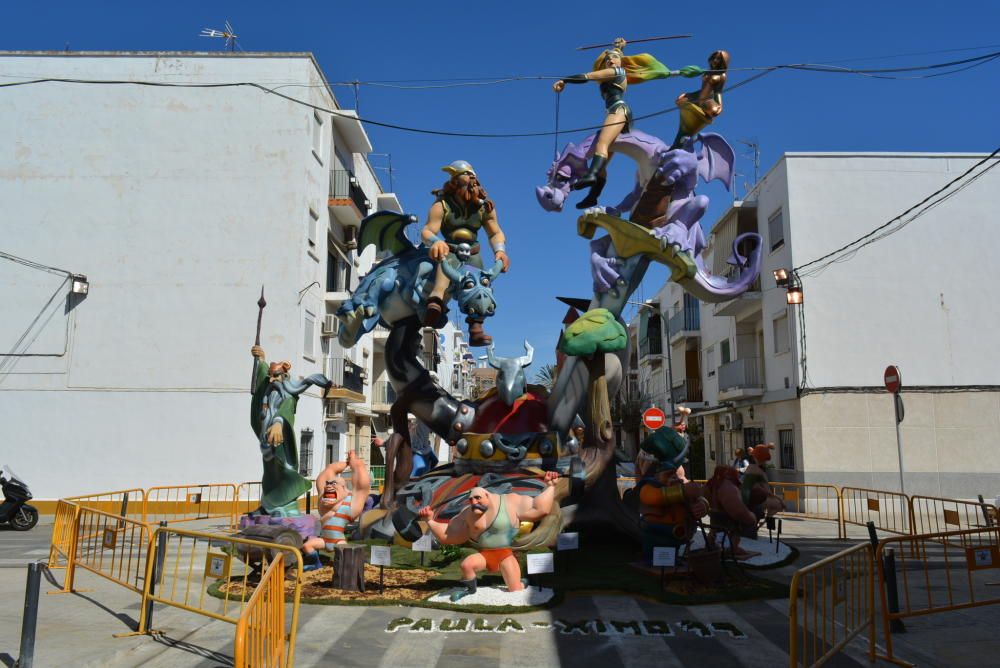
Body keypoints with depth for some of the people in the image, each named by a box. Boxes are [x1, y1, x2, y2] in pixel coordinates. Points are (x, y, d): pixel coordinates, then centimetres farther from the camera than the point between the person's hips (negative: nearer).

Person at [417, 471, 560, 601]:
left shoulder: (510, 503, -12)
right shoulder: (468, 513, -1)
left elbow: (539, 508, -12)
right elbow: (448, 533, 7)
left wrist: (550, 487, -18)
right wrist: (430, 520, 1)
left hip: (505, 554, -2)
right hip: (484, 554, 2)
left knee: (516, 591, -9)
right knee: (466, 564, -27)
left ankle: (521, 583, 29)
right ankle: (469, 588, 4)